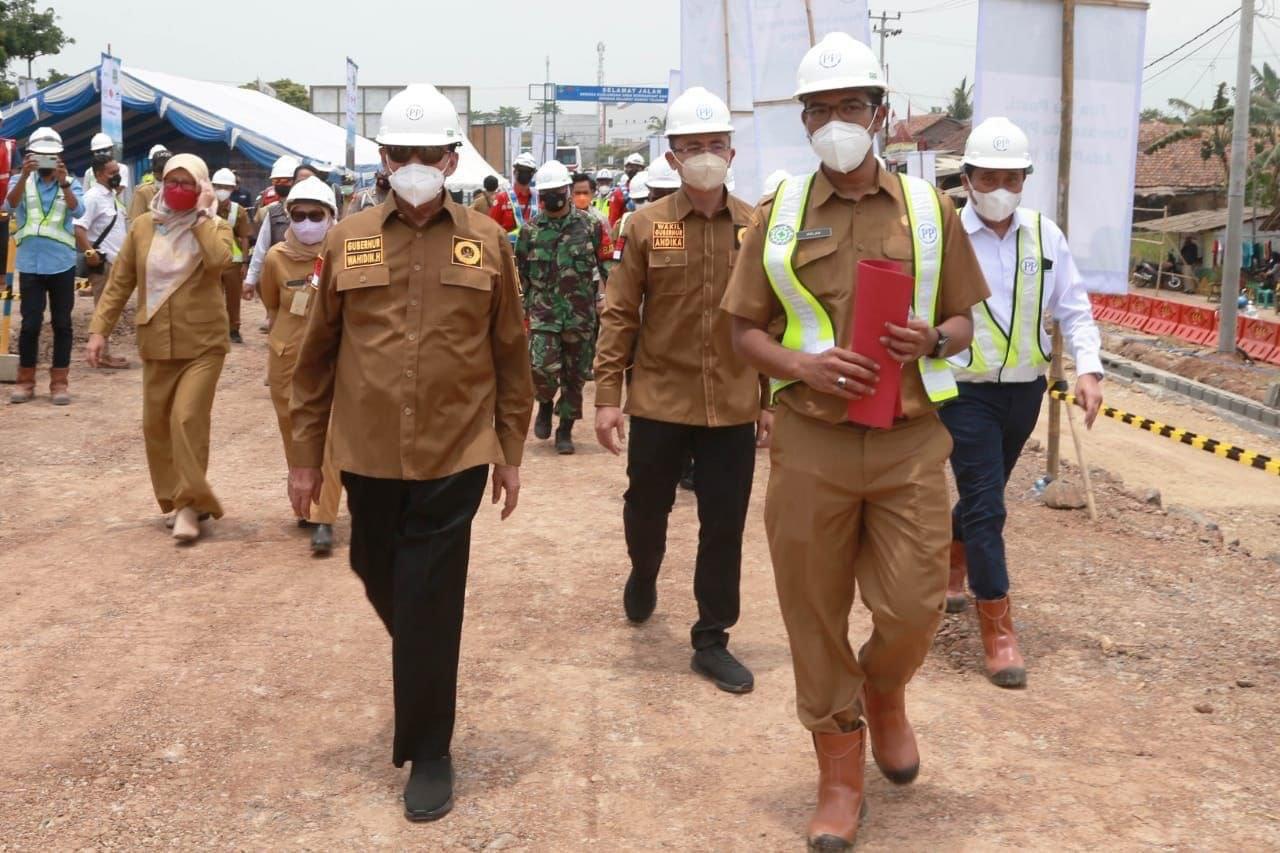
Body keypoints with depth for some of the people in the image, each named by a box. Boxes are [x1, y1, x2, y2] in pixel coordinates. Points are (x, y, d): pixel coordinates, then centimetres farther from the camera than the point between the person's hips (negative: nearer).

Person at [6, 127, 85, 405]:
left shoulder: (71, 183, 4)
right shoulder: (21, 181, 5)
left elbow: (77, 210, -16)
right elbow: (11, 203, -16)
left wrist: (63, 183, -33)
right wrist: (24, 175, -32)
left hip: (62, 264, 0)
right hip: (30, 265, 0)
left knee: (61, 323, 5)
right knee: (30, 324, 0)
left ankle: (60, 382, 12)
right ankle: (25, 380, 11)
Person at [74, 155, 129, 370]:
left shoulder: (111, 195, 14)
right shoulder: (93, 197, -15)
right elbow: (78, 228, -22)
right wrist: (90, 253, -22)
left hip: (115, 260, 9)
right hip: (102, 262, -9)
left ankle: (105, 352, 18)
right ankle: (103, 354, -1)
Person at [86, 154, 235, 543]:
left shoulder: (216, 228, -1)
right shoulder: (143, 227, 5)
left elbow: (218, 259, -25)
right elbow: (120, 282, 7)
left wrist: (200, 216, -14)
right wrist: (99, 328, 0)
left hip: (203, 343, -4)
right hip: (157, 343, 4)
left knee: (188, 419, -15)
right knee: (156, 425, 8)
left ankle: (191, 504, -5)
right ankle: (177, 499, 23)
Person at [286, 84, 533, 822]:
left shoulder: (487, 242, 0)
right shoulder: (348, 241, 2)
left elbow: (511, 355, 5)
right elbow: (318, 355, 6)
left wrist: (511, 452, 4)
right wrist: (305, 455, 6)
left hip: (454, 456, -2)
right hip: (368, 455, 2)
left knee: (430, 603, 1)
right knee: (382, 579, 18)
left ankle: (428, 753, 16)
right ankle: (424, 667, 49)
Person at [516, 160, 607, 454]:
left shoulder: (589, 226, 0)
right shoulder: (530, 230, 4)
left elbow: (606, 267, 6)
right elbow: (521, 273, 14)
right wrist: (526, 304, 12)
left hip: (581, 316, 0)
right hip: (543, 314, 0)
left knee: (575, 375, 6)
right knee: (543, 368, -16)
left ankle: (565, 430, 21)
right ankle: (545, 405, 16)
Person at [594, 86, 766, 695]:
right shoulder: (645, 225, -2)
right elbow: (620, 315, -2)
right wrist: (607, 396, -6)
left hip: (733, 408, 1)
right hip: (659, 402, 0)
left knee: (724, 527, 6)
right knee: (646, 507, 16)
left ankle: (711, 641, 21)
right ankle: (644, 575, 49)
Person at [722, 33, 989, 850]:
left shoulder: (930, 208, 5)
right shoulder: (778, 214, 4)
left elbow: (964, 322, 10)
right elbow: (745, 328, 6)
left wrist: (931, 340, -13)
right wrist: (800, 365, -13)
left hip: (912, 443, 0)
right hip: (811, 441, 0)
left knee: (913, 608, -2)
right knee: (816, 617, 7)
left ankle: (883, 692, 35)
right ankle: (840, 774, 25)